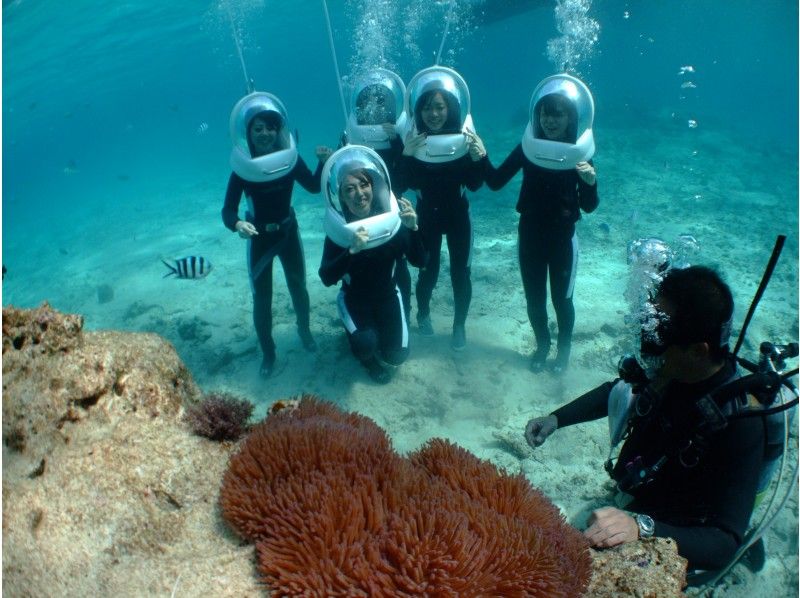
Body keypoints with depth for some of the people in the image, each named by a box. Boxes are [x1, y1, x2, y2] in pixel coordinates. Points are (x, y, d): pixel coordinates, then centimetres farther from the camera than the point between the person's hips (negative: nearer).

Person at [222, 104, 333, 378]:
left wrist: (323, 163, -18)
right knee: (262, 298, 5)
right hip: (259, 238, -2)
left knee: (298, 288, 18)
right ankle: (268, 353, 23)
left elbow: (314, 186, 0)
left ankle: (305, 330, 46)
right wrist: (238, 224, -46)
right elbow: (228, 210, -23)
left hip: (288, 232, 2)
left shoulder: (290, 158, -13)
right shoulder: (242, 168, -21)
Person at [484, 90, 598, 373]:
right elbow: (495, 182, -8)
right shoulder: (528, 148, -6)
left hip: (563, 238, -2)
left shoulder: (579, 154, -10)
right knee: (534, 298, 13)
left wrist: (590, 182, -29)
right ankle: (542, 345, 38)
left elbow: (588, 207, -9)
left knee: (561, 298, 11)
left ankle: (564, 348, 37)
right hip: (530, 235, 2)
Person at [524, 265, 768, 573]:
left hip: (668, 539, -7)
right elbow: (615, 391, 7)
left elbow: (725, 544, -32)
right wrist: (556, 418, -3)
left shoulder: (739, 423, -30)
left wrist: (642, 527, -47)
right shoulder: (671, 372, -14)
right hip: (630, 507, 7)